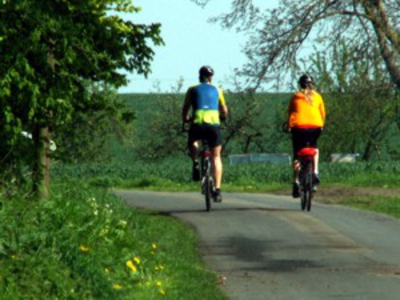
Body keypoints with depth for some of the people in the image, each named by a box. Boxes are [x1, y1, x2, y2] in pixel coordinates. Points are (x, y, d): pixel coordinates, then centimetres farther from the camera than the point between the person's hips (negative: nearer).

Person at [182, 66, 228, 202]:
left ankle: (195, 162, 3)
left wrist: (185, 119, 35)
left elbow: (185, 109, 15)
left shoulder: (193, 90, 16)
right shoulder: (217, 90, 19)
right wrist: (222, 117, 43)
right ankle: (217, 189, 1)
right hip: (214, 124, 0)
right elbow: (224, 112, 21)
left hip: (197, 124, 0)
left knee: (192, 143, 32)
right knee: (216, 156, 12)